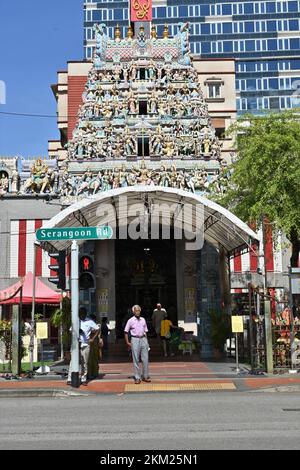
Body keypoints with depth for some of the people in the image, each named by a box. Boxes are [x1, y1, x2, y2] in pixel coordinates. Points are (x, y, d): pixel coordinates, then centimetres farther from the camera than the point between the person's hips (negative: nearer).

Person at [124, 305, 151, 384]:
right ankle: (137, 377, 8)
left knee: (145, 358, 3)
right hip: (135, 340, -3)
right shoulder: (131, 320, -1)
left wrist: (146, 341, 12)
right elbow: (126, 332, 1)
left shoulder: (143, 320, 10)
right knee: (136, 359, 1)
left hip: (143, 339, 4)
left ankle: (145, 376, 15)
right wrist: (127, 342, -4)